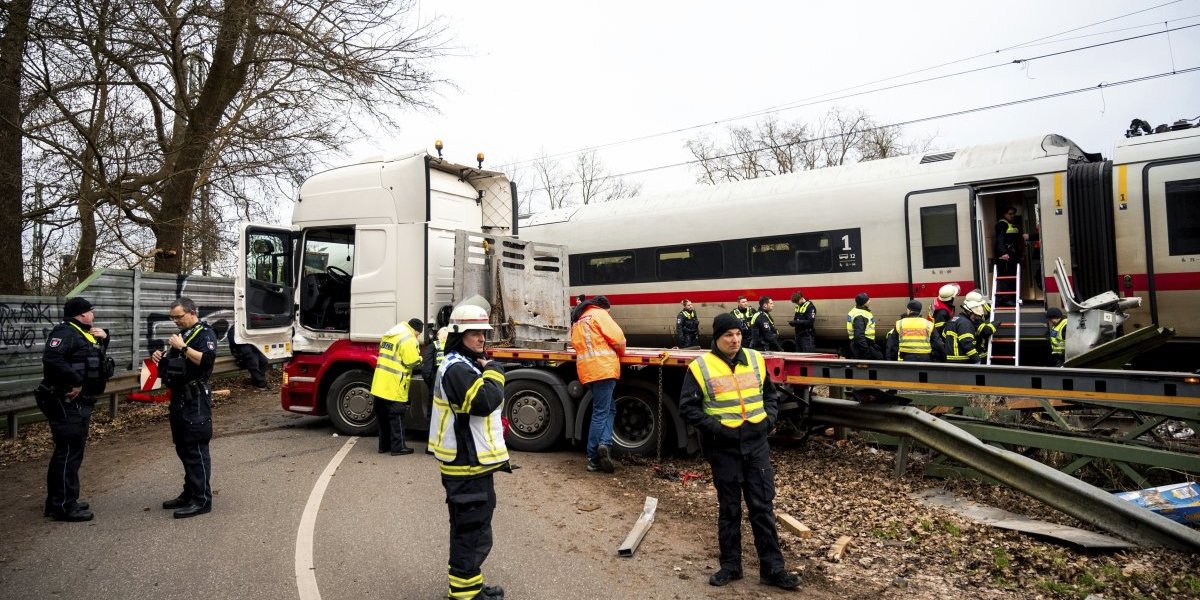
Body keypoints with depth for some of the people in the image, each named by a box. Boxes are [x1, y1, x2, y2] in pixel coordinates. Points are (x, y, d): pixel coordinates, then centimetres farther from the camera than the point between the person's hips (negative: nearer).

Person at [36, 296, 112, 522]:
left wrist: (103, 338, 8)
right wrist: (75, 381, -26)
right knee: (69, 452, -7)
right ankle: (63, 506, -1)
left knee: (70, 451, 17)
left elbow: (98, 355, 26)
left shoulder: (83, 334, 17)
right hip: (67, 402, -11)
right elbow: (51, 359, -30)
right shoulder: (65, 332, -15)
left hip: (79, 402, 11)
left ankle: (57, 501, 28)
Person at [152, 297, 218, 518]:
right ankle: (189, 493, 25)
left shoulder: (205, 334, -8)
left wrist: (182, 347, -23)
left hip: (196, 400, -10)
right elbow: (173, 364, 29)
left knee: (196, 450, -8)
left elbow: (206, 359, -25)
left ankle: (202, 500, -4)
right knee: (183, 448, 15)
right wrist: (161, 357, 9)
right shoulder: (181, 334, 19)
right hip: (179, 399, 10)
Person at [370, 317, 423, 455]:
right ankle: (398, 447, 7)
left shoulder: (389, 335, 15)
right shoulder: (408, 339, -14)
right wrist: (419, 358, 4)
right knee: (396, 418, 1)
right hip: (394, 388, -8)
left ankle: (384, 445, 25)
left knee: (383, 417, 16)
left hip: (379, 385, 8)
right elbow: (413, 361, -18)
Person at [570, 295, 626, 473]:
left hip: (586, 370, 7)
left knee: (608, 409, 15)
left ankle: (604, 443, -1)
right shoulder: (599, 314, 0)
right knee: (601, 413, -4)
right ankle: (593, 458, -3)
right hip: (604, 367, -7)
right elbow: (618, 338, -7)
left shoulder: (577, 322, 24)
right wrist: (621, 352, 11)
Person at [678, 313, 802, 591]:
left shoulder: (755, 360, 5)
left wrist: (770, 417, 2)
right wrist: (714, 426, -16)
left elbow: (771, 393, 18)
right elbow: (688, 407, -7)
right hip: (724, 448, -3)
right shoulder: (700, 367, -9)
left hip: (756, 444, 3)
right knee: (729, 509, 9)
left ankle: (772, 568, 17)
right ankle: (730, 564, 24)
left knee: (763, 507, 7)